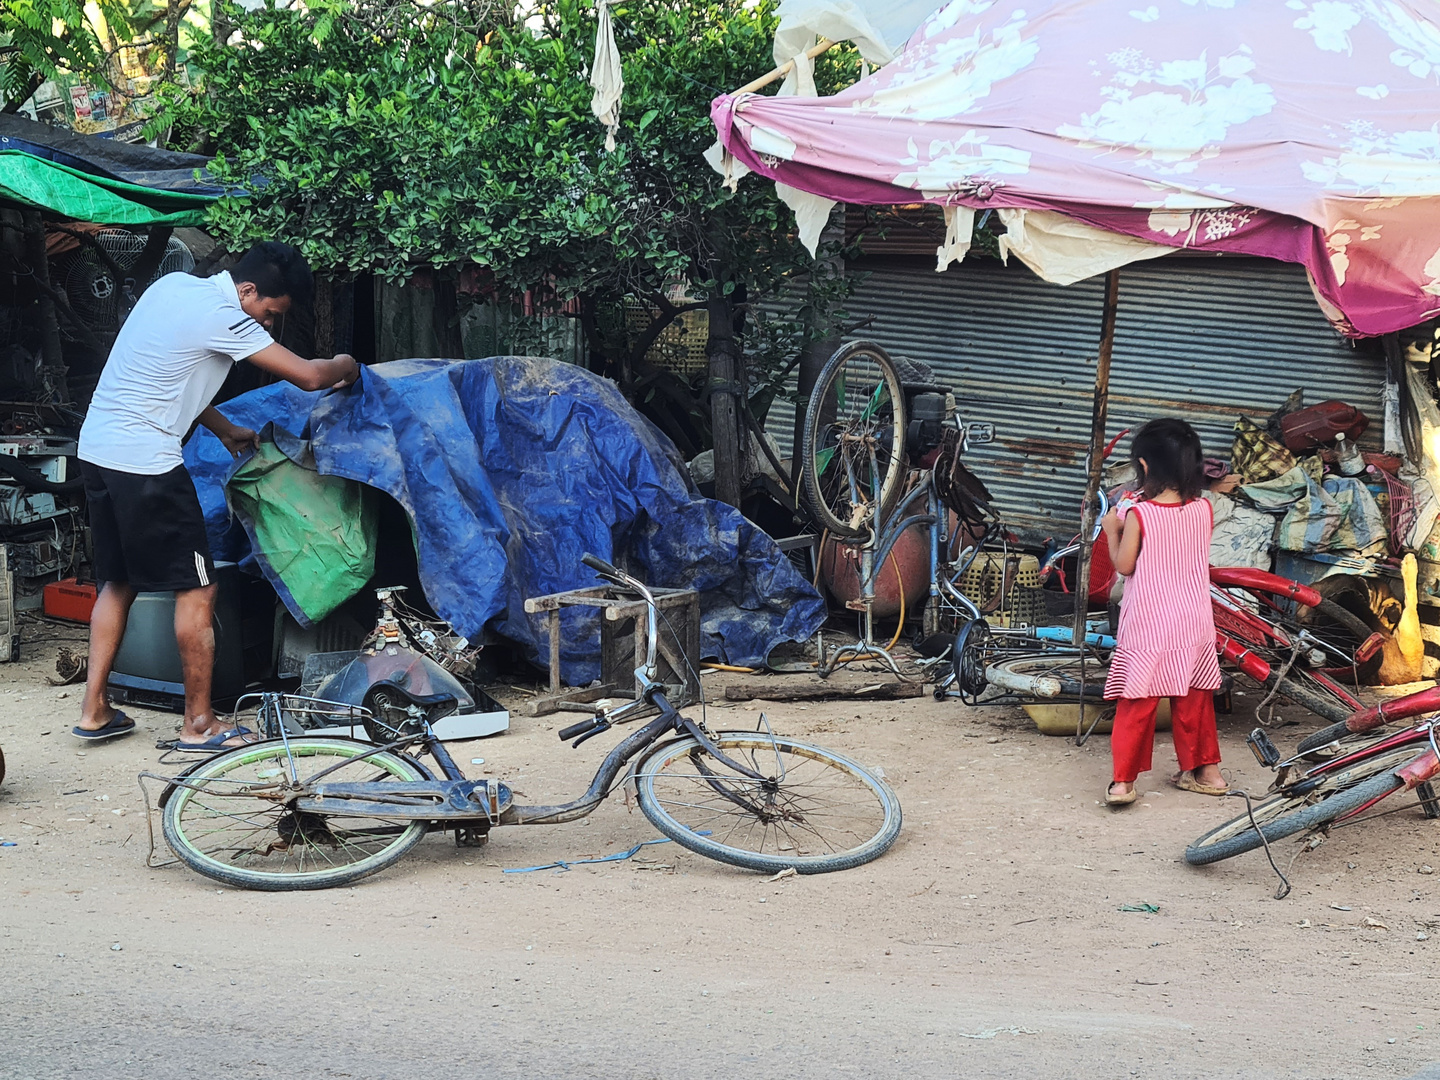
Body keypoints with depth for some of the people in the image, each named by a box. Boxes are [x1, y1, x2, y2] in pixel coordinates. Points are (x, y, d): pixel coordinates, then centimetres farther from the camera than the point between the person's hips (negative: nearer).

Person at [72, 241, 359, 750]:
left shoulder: (174, 285, 11)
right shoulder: (223, 318, -16)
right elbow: (309, 376, -13)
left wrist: (225, 430, 24)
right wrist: (346, 366, 9)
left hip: (95, 446, 9)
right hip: (145, 461, -9)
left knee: (118, 582, 19)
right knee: (196, 589, 0)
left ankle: (94, 709, 20)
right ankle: (199, 723, 5)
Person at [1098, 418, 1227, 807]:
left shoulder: (1138, 515, -15)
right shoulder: (1203, 511, -3)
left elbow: (1124, 565, -8)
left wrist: (1113, 530, 7)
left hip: (1146, 628, -4)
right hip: (1194, 627, 4)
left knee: (1136, 705, 2)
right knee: (1194, 701, 17)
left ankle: (1123, 781, 0)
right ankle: (1205, 771, 26)